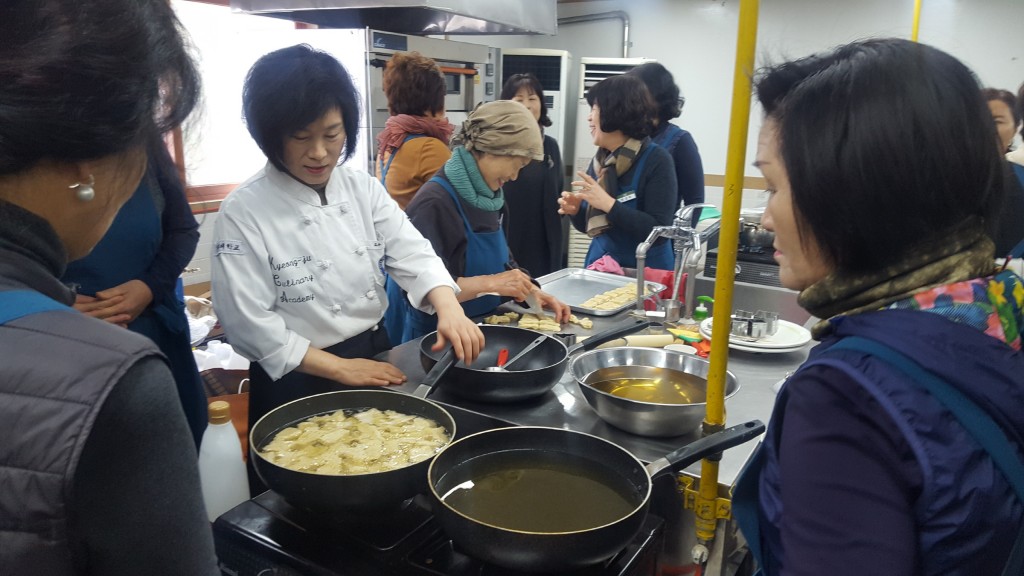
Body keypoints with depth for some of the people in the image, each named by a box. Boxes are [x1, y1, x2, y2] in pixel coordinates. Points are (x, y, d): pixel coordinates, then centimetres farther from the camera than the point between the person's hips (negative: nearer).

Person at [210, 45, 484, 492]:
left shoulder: (363, 188, -1)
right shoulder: (243, 212, -16)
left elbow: (411, 254, -8)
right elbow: (249, 321, -18)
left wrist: (449, 307, -28)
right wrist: (339, 368, -19)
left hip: (374, 360, 5)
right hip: (297, 384, -5)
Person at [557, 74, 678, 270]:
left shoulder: (657, 160, -15)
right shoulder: (600, 159, 1)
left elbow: (659, 231, -23)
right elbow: (590, 225, 10)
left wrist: (609, 204, -27)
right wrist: (576, 210, -10)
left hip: (645, 275, -5)